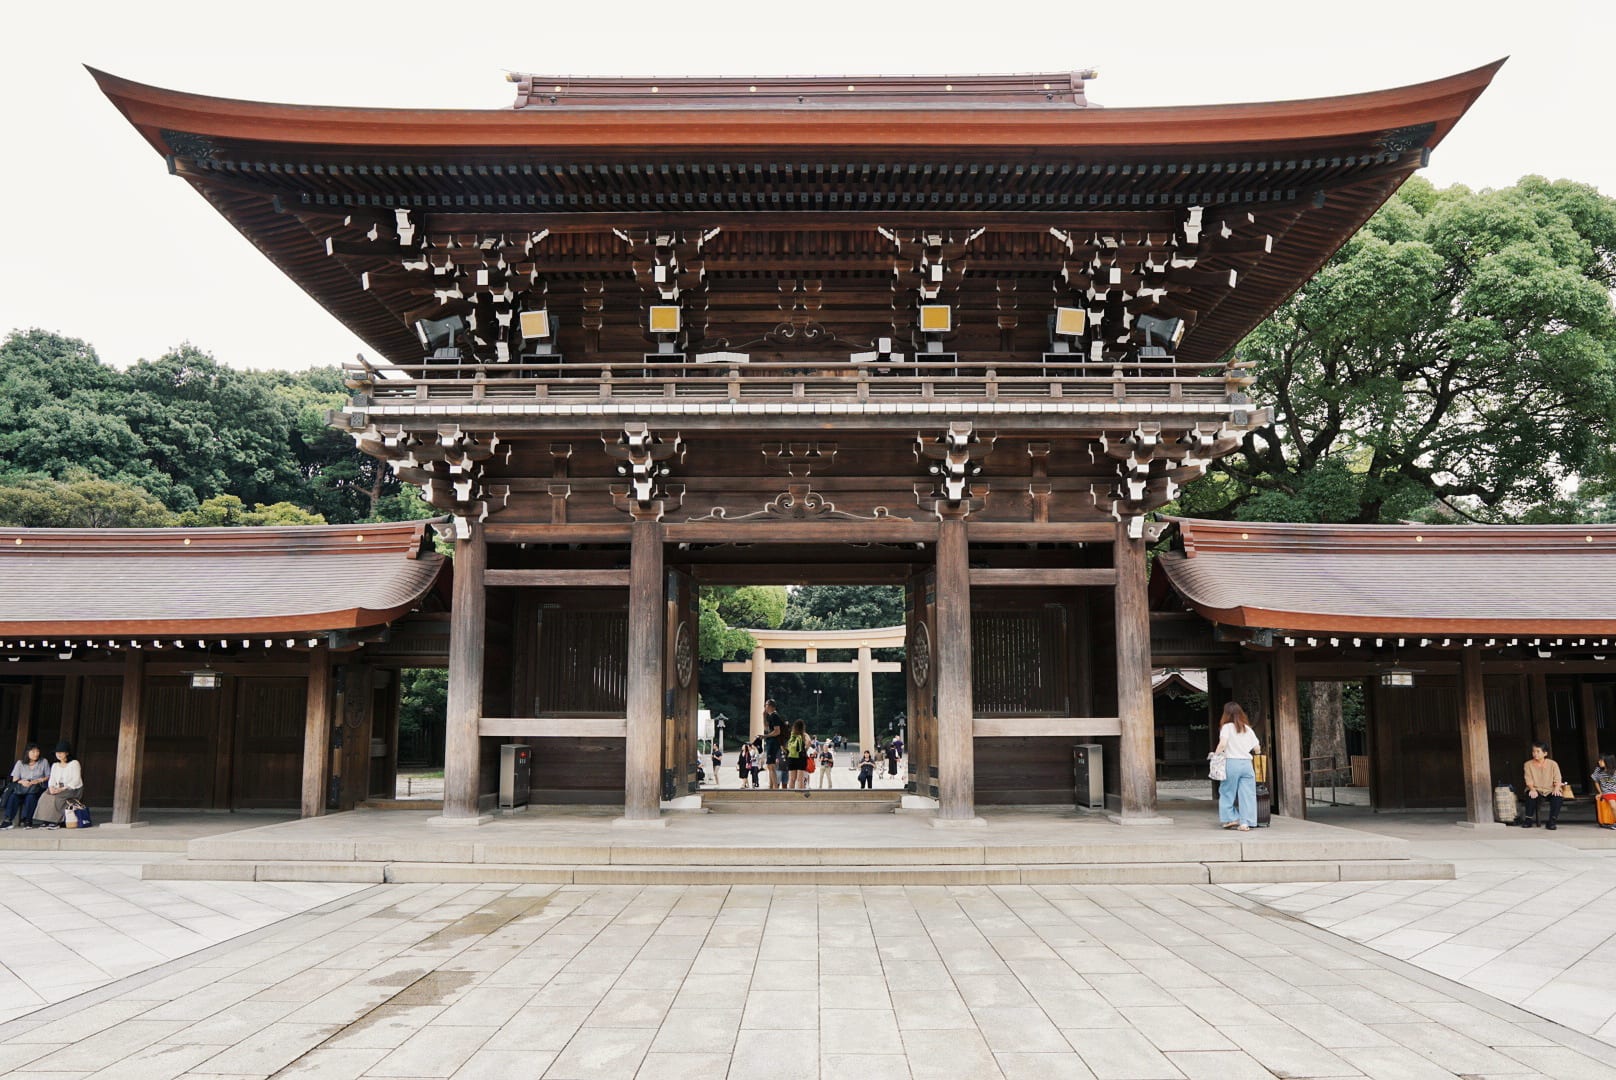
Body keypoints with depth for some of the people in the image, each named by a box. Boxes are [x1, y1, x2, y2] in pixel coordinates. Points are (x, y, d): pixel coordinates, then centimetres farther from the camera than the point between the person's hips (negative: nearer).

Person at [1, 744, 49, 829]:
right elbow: (14, 779, 8)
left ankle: (27, 820, -38)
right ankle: (8, 820, -35)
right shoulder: (20, 763, 14)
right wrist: (21, 781, -14)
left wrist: (39, 780, -12)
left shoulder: (44, 762, 11)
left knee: (30, 796, -36)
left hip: (38, 787, -2)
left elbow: (49, 777, 7)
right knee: (13, 796, -32)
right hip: (22, 787, 2)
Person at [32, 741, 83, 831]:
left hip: (73, 789, -5)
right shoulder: (55, 765, 19)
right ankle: (45, 821, -28)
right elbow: (52, 780, 9)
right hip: (58, 789, 5)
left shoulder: (74, 763, -2)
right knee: (45, 796, -24)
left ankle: (55, 822, -28)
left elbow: (76, 780, -11)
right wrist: (51, 787, -14)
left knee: (54, 797, -31)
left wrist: (63, 788, -22)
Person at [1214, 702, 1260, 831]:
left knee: (1227, 792, 11)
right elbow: (1257, 748, 12)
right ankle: (1245, 823, 1)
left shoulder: (1227, 727, -2)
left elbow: (1222, 744, -16)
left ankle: (1231, 818, 10)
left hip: (1231, 762, -4)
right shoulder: (1248, 729, 11)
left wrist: (1215, 755, -2)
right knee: (1247, 794, 4)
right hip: (1247, 763, 4)